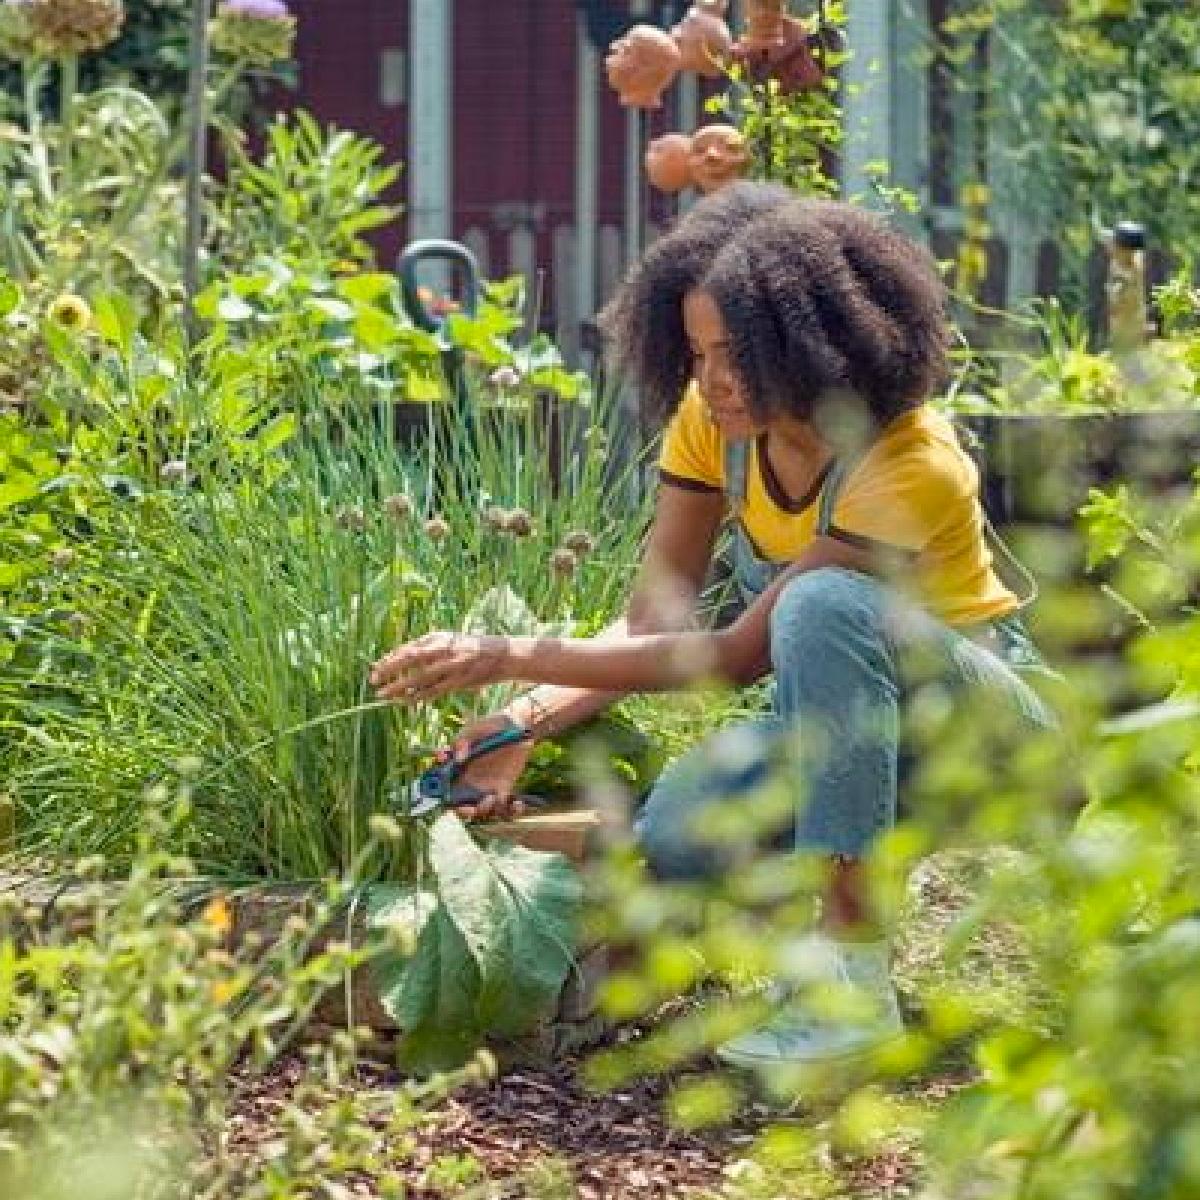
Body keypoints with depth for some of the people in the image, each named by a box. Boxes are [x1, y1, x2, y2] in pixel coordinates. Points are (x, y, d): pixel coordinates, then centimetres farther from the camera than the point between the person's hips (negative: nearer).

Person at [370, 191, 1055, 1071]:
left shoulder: (908, 469, -30)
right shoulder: (715, 419, -10)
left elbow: (739, 655, -30)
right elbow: (653, 625, -9)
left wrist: (512, 658, -32)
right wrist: (528, 723, -27)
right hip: (851, 715, 5)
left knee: (825, 603, -37)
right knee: (679, 830, -26)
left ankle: (855, 978, -34)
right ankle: (872, 859, 6)